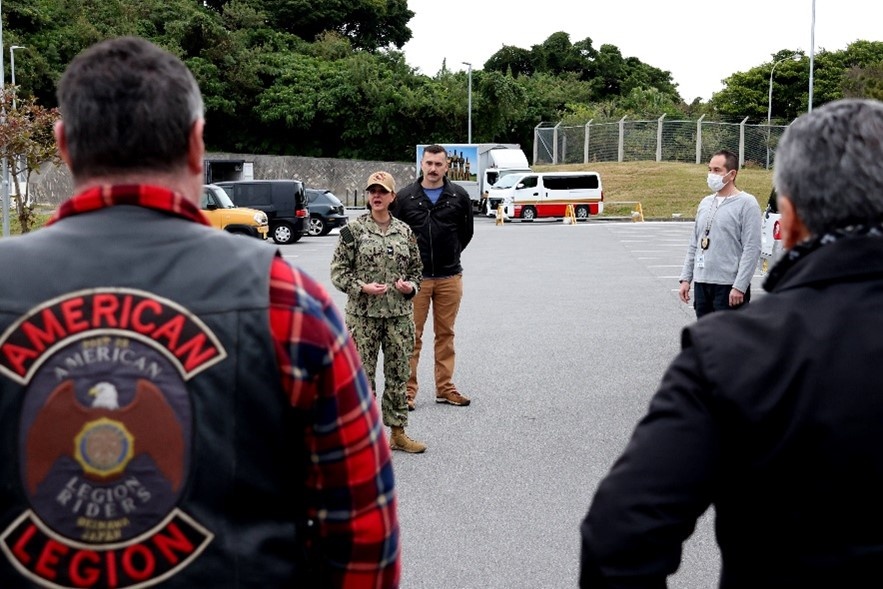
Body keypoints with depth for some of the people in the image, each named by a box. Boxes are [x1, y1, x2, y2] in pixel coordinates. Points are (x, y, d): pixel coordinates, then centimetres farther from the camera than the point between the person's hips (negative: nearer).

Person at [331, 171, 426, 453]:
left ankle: (397, 432, 20)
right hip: (363, 314, -3)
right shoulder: (353, 229, -3)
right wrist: (362, 287, -17)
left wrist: (410, 286, -4)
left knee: (398, 374, 9)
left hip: (400, 313, 3)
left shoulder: (405, 231, 8)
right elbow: (338, 270, -3)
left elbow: (416, 269, 16)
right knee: (363, 374, 2)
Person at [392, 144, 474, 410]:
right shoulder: (406, 196, 0)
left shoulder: (459, 196, 3)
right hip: (415, 277, -2)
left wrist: (451, 254, 12)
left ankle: (445, 387, 19)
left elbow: (466, 231, 15)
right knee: (412, 335, -1)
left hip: (450, 276, 2)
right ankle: (408, 390, 6)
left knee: (446, 334, 10)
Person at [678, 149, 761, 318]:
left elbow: (752, 250, -14)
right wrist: (686, 278, 11)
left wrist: (739, 286, -18)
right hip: (701, 284, 7)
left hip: (729, 287, -7)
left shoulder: (746, 203, -8)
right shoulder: (705, 203, 13)